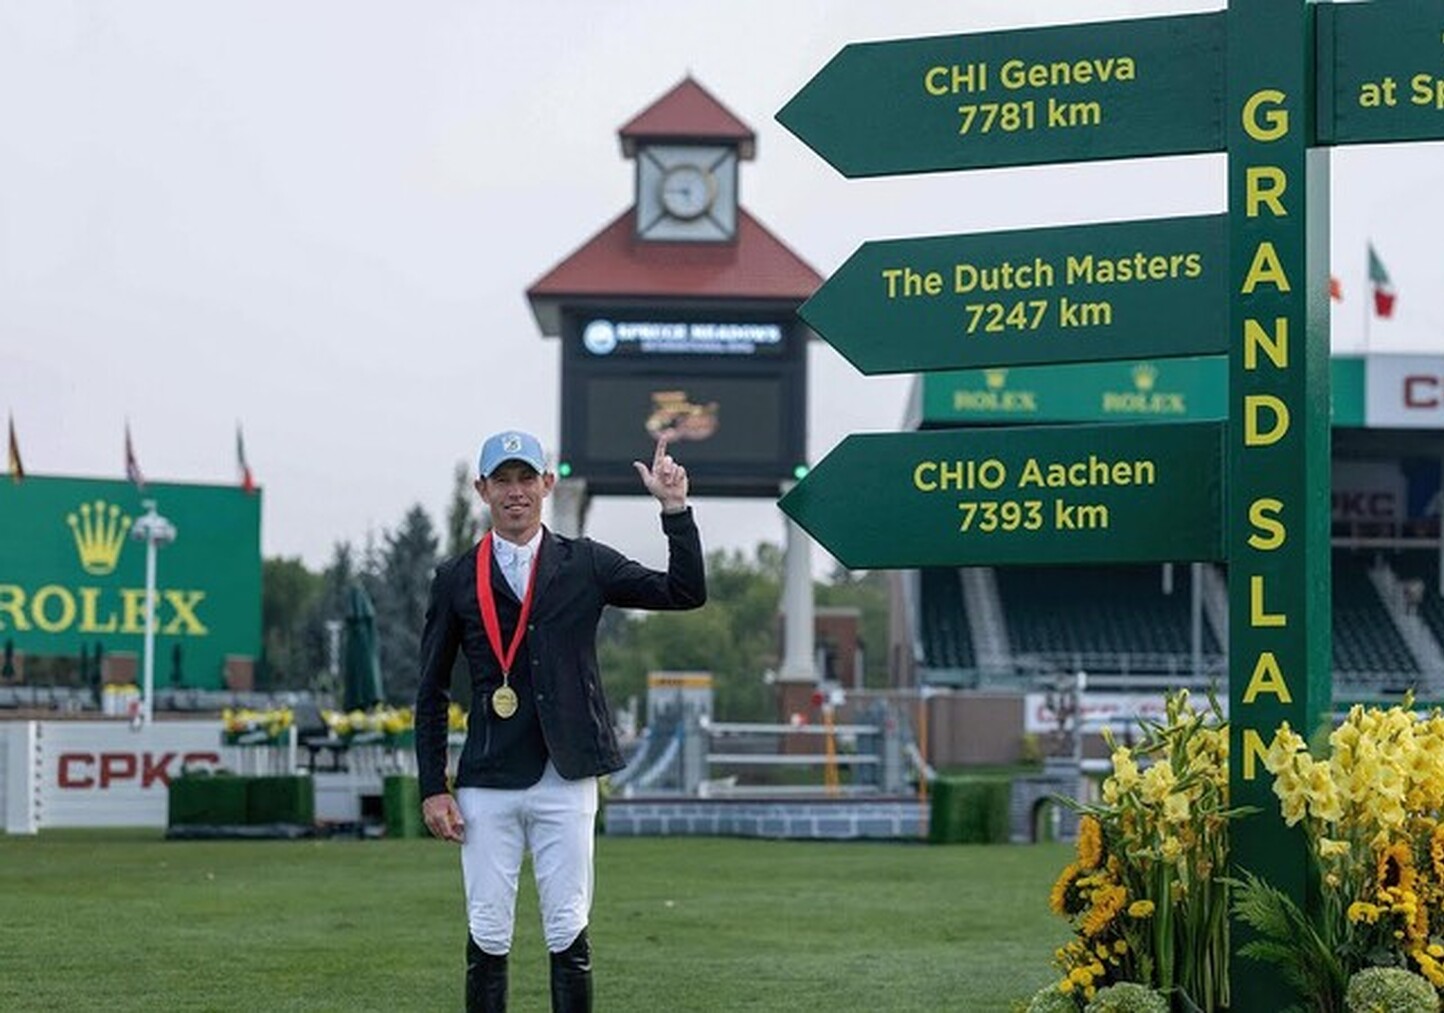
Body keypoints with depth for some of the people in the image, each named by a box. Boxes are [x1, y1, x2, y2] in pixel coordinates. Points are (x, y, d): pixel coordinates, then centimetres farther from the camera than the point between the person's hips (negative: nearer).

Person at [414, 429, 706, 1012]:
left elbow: (685, 592, 0)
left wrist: (675, 509, -10)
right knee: (488, 935, 2)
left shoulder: (585, 564, 8)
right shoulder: (456, 580, 7)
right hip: (486, 784, 0)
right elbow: (432, 693, 9)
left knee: (568, 932, 2)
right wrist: (433, 789, 1)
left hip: (565, 780, 0)